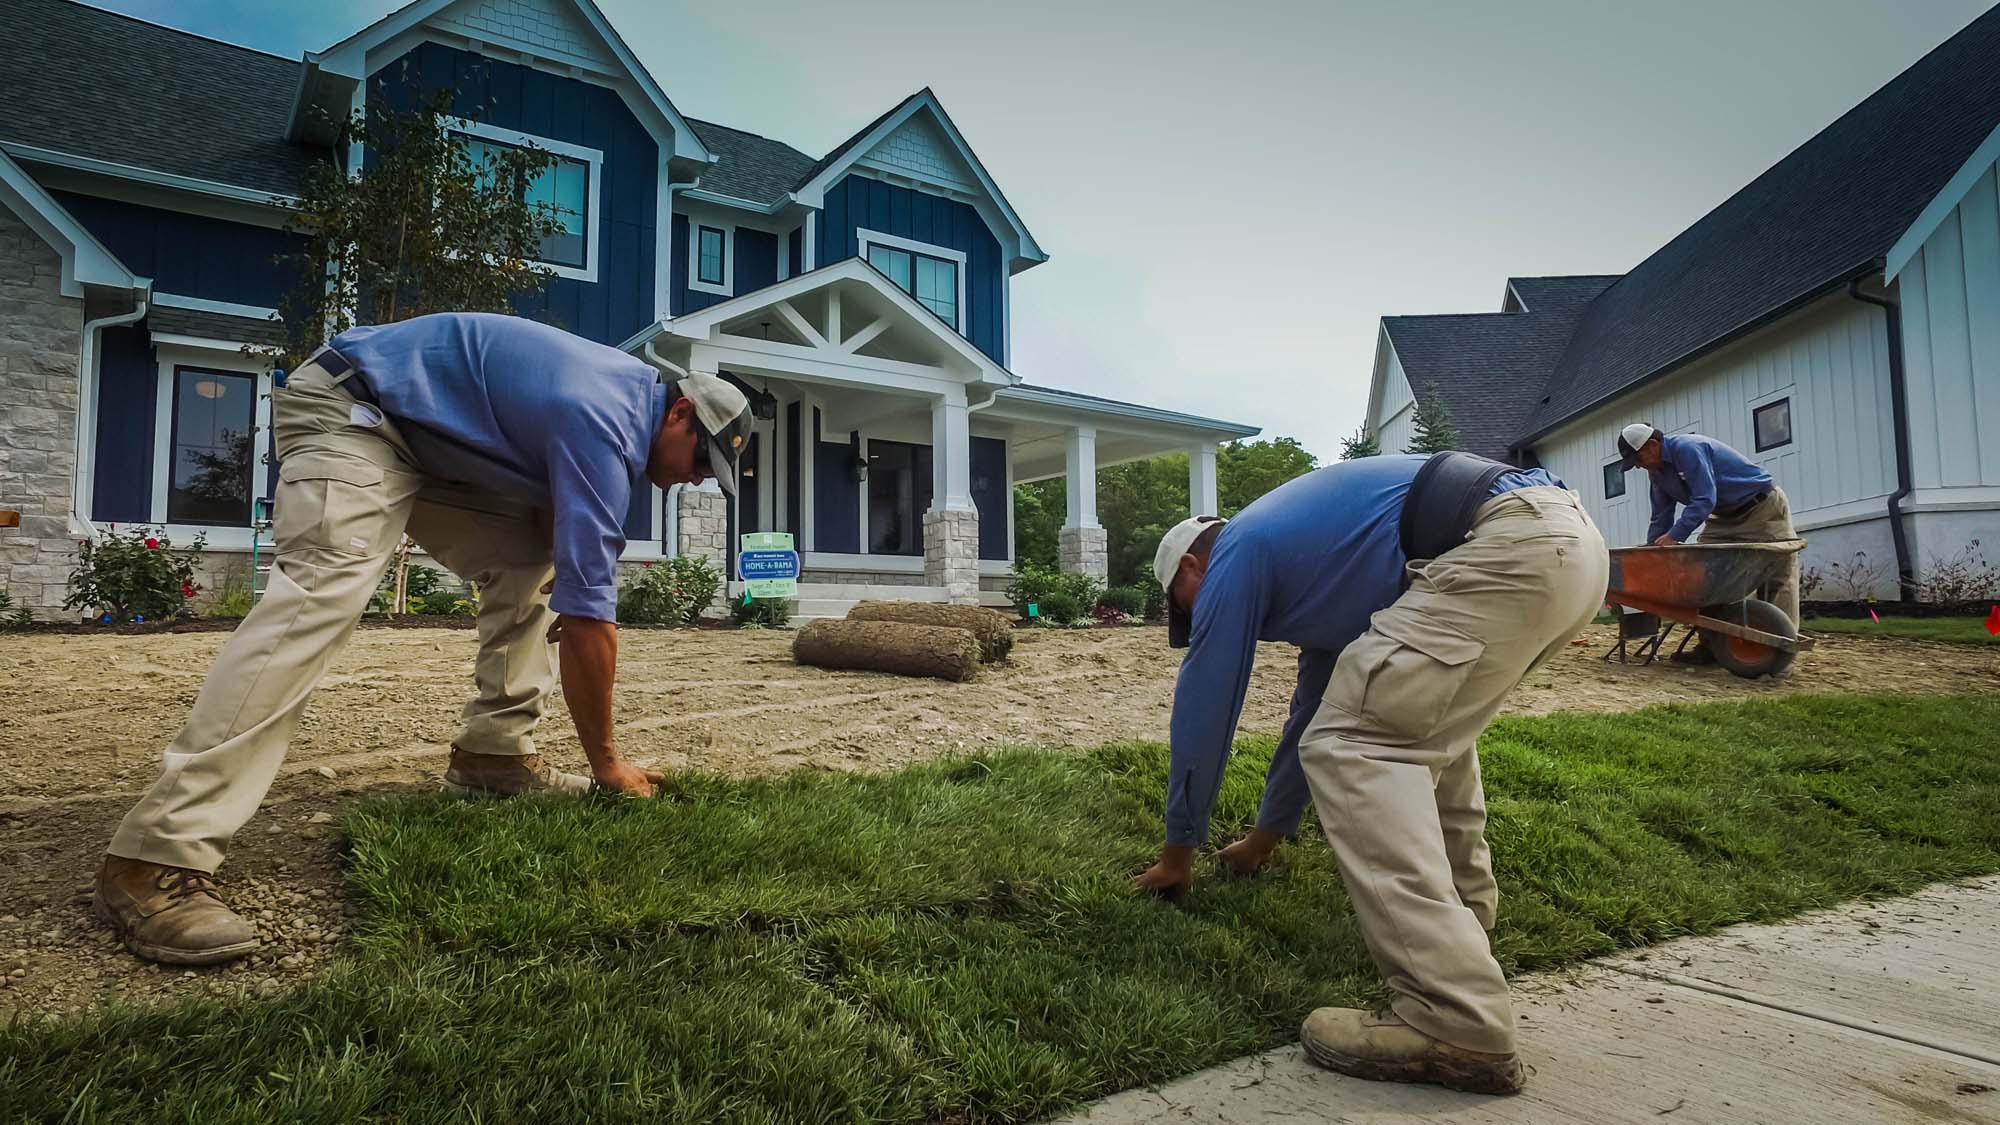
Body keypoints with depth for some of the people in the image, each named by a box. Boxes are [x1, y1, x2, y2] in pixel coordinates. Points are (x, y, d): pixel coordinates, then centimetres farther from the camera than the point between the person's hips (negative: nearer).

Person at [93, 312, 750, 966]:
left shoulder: (634, 390, 4)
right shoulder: (603, 428, -26)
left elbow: (553, 500, 20)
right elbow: (589, 621, -26)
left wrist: (569, 586, 0)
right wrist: (605, 763, -16)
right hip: (348, 413, -11)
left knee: (532, 562, 7)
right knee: (318, 598, -27)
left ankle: (493, 752, 7)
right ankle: (157, 860, -30)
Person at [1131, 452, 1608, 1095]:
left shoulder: (1237, 556, 6)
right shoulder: (1305, 560, 32)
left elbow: (1203, 708, 9)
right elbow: (1317, 705, 39)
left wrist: (1179, 849, 22)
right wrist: (1268, 834, 48)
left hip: (1509, 548, -11)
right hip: (1571, 539, 11)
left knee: (1352, 745, -11)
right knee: (1425, 722, 29)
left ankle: (1457, 1026, -15)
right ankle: (1461, 903, 40)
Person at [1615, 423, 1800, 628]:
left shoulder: (1687, 449, -25)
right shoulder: (1656, 470, 2)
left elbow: (1704, 500, -32)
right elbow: (1660, 518, 6)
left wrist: (1674, 536, -35)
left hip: (1763, 506, -8)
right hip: (1725, 515, 9)